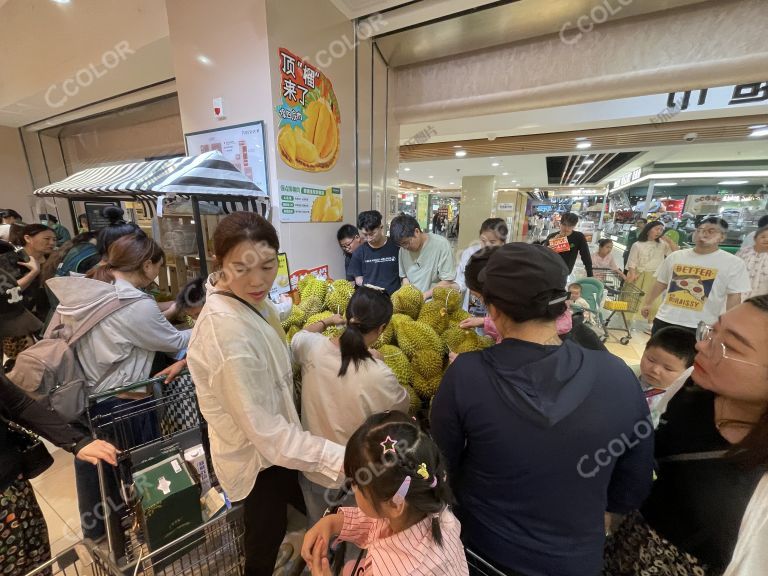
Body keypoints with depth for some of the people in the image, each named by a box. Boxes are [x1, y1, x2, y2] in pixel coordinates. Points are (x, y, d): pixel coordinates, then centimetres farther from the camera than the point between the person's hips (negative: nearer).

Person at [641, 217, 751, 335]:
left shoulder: (733, 263, -2)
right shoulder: (675, 256, 6)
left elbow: (734, 297, -5)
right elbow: (660, 283, 13)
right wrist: (646, 303, 7)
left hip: (701, 328, -3)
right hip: (665, 320, 3)